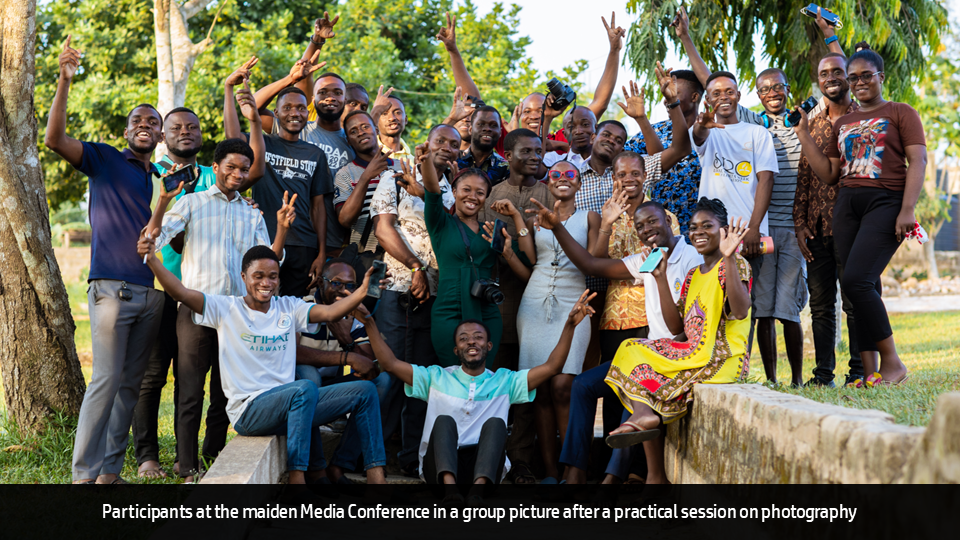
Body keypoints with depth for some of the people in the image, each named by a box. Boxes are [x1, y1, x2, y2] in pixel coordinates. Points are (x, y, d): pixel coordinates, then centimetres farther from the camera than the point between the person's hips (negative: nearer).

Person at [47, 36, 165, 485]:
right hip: (111, 288, -6)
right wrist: (65, 81, -19)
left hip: (151, 292, 6)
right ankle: (84, 473, -8)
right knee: (106, 380, -11)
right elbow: (55, 139, -11)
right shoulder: (105, 161, 4)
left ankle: (110, 470, 12)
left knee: (131, 383, 6)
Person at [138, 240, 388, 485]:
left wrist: (361, 292, -22)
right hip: (248, 410, -6)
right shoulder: (227, 309, 2)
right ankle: (296, 478, -32)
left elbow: (330, 312, -4)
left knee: (364, 390, -5)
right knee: (305, 388, -35)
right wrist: (152, 259, -24)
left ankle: (376, 476, -10)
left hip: (290, 405, 6)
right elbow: (181, 293, -10)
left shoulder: (289, 308, 12)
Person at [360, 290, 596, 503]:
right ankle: (450, 490, -52)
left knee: (495, 423, -25)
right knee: (444, 420, -26)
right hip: (440, 465, 0)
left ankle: (478, 489, -50)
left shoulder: (504, 381, 17)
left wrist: (570, 325, -6)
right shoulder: (437, 378, 18)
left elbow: (552, 367, 6)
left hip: (485, 466, 0)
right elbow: (390, 363, 9)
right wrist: (370, 323, -2)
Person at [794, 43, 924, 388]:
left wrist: (907, 209, -16)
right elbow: (829, 174, 17)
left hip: (885, 202, -5)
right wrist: (804, 135, 11)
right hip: (847, 205, 6)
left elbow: (918, 161, -4)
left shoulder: (900, 113, 6)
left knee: (856, 280, -20)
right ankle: (870, 371, -2)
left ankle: (892, 362, -11)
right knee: (864, 288, 0)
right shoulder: (843, 123, 21)